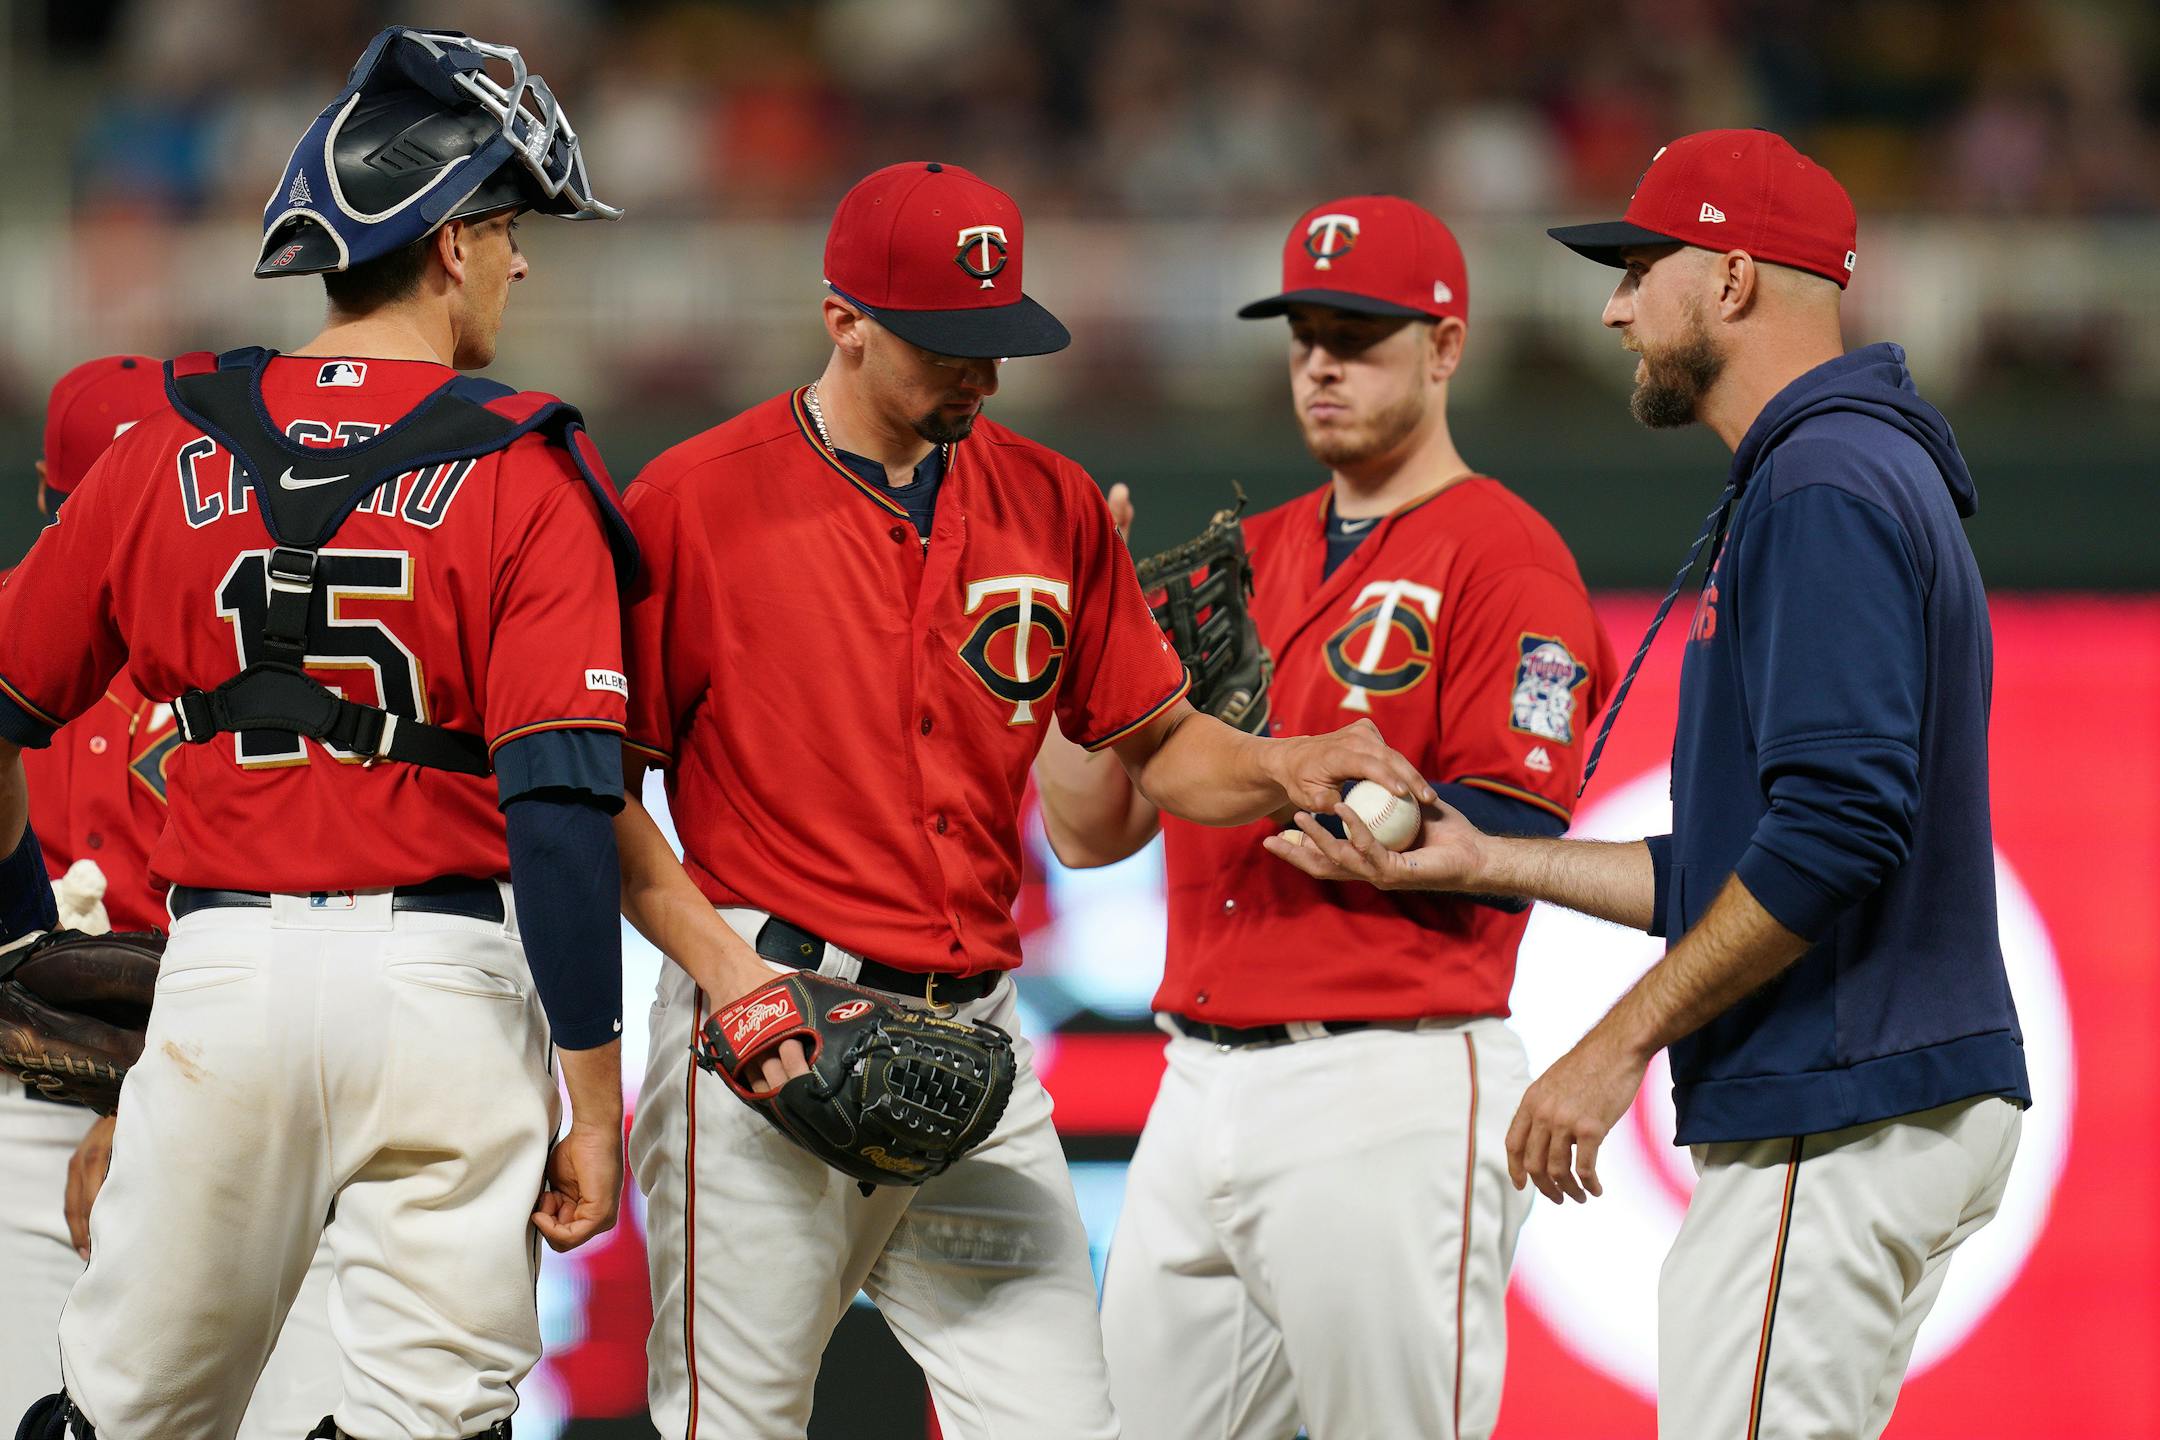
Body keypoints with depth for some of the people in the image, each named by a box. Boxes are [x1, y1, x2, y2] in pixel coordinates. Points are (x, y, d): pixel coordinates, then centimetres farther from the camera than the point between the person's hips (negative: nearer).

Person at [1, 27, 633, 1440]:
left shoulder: (168, 447, 6)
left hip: (222, 968, 3)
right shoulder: (525, 472, -4)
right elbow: (561, 805, -10)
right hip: (443, 983, -3)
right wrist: (594, 1099, -7)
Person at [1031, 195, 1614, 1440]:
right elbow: (1090, 830, 16)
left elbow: (1505, 847, -14)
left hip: (1395, 1091, -7)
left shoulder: (1503, 555, -4)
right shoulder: (1245, 557, 18)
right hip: (1201, 1090, 7)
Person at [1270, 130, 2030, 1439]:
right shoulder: (1838, 474, 23)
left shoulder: (1826, 485, -12)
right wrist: (1483, 862, 21)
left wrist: (1619, 1045, -19)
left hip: (1841, 1120, -11)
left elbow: (1837, 830, -23)